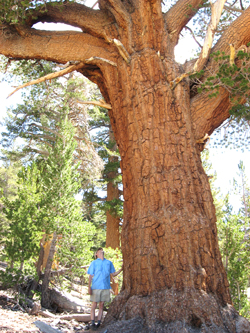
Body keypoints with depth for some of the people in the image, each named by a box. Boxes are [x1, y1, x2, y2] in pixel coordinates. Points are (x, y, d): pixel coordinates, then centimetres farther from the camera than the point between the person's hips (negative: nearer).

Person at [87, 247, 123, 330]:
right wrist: (89, 287, -5)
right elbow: (90, 276, 3)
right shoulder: (94, 263, 5)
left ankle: (99, 323, 15)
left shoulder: (109, 263, 13)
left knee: (101, 305, 7)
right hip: (96, 287, -2)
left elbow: (113, 274, 16)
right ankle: (92, 323, 9)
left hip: (105, 287, 3)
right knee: (94, 305, 1)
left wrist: (121, 269, 4)